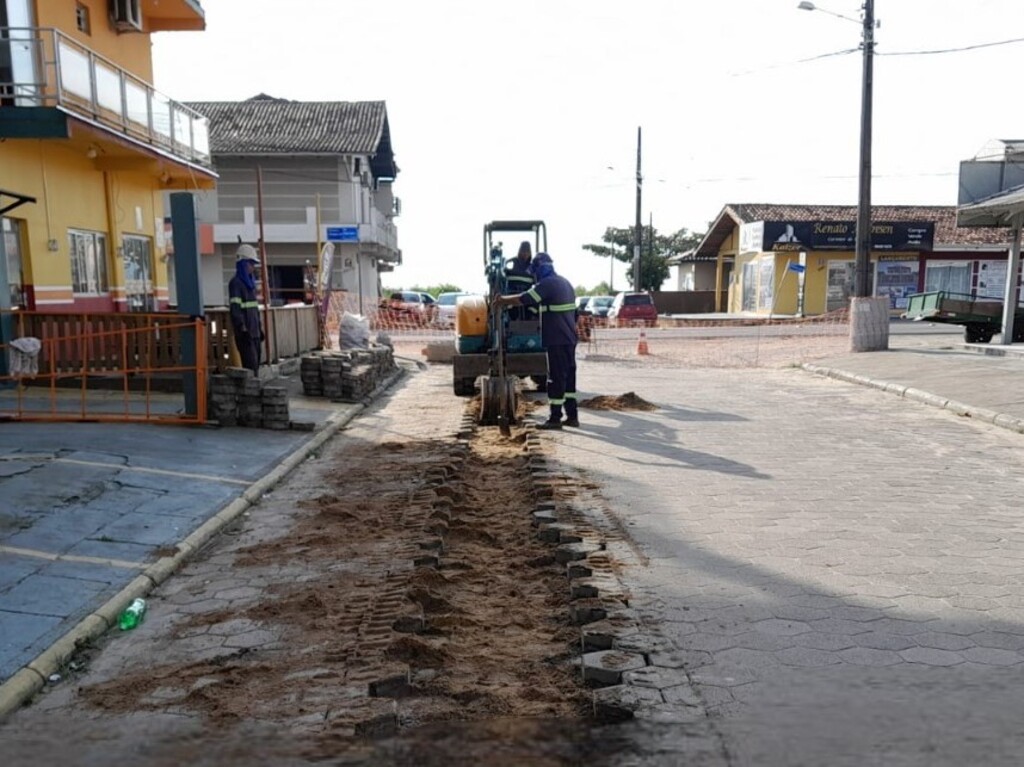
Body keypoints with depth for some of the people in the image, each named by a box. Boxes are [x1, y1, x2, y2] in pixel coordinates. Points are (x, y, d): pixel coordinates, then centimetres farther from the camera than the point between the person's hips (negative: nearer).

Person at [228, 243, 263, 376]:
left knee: (255, 364, 11)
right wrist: (242, 328, -25)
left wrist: (259, 327, 22)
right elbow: (235, 308, -17)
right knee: (251, 364, -12)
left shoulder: (250, 282, 18)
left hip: (254, 331, 9)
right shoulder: (235, 283, -8)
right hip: (244, 332, -9)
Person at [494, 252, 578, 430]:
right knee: (568, 376, 12)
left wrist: (502, 300, -3)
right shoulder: (564, 282, 17)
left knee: (556, 378, -5)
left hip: (557, 340, -9)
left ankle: (555, 418, -2)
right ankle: (572, 416, 15)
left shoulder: (547, 284, -13)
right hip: (569, 338, 9)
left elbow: (523, 300, -17)